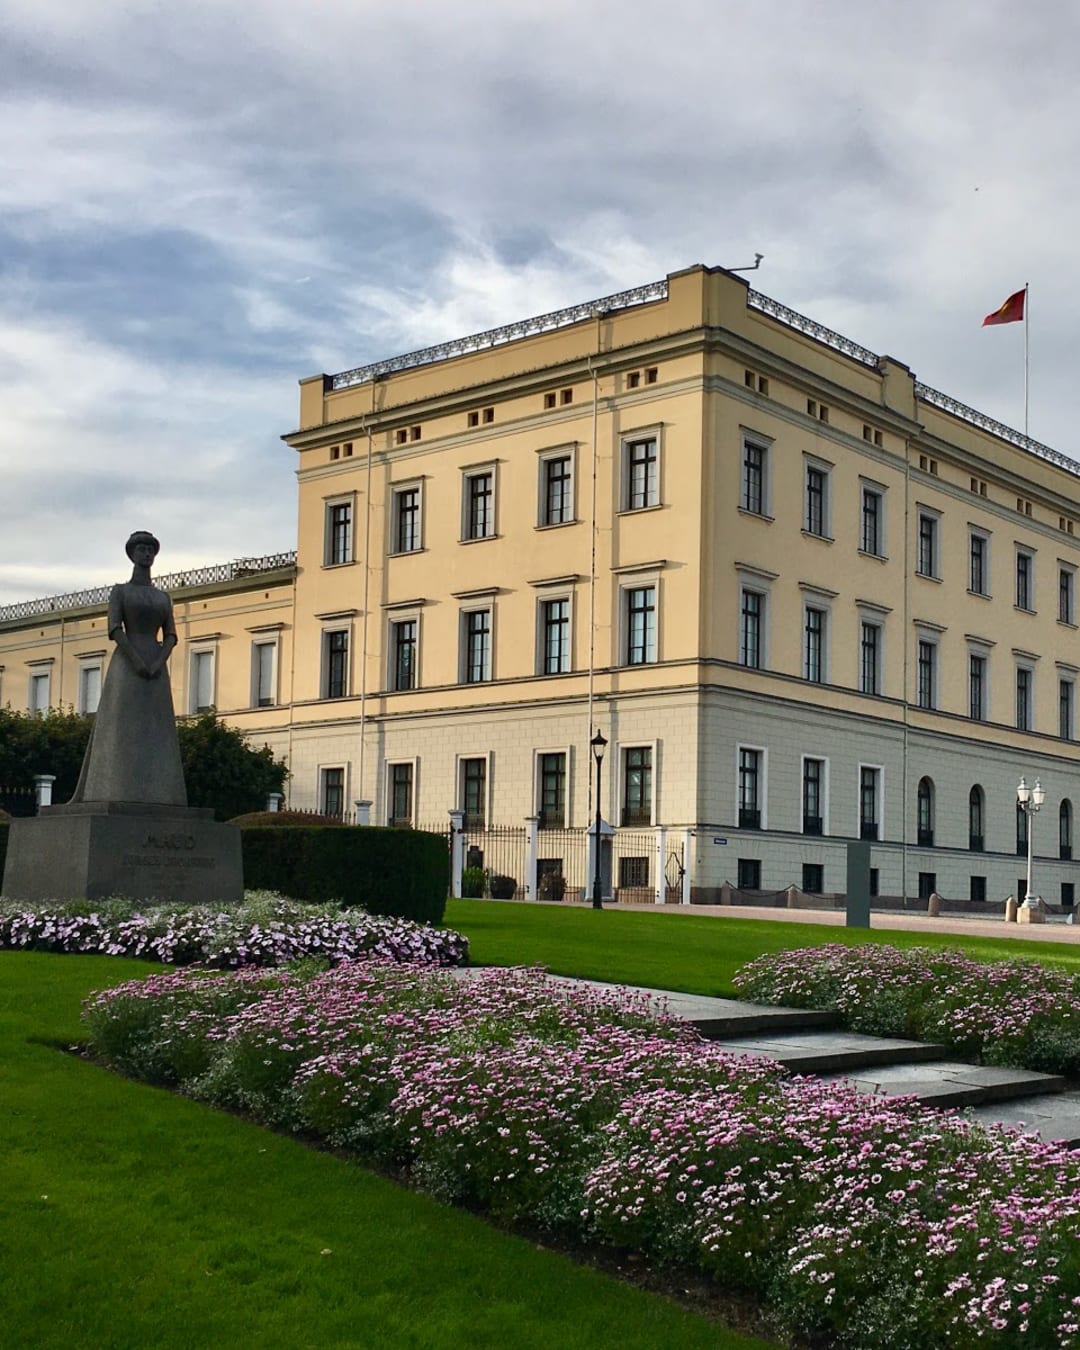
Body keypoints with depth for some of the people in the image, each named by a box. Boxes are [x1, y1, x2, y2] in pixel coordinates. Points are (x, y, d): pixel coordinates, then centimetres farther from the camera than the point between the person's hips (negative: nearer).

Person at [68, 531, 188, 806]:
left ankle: (151, 797, -7)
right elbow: (115, 629, -7)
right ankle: (119, 795, -15)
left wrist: (158, 664, -10)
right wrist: (138, 662, -19)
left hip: (156, 669, 4)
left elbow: (170, 637, 10)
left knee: (154, 733, -4)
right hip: (126, 665, -4)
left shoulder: (163, 597, 19)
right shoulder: (119, 591, 6)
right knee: (123, 729, -12)